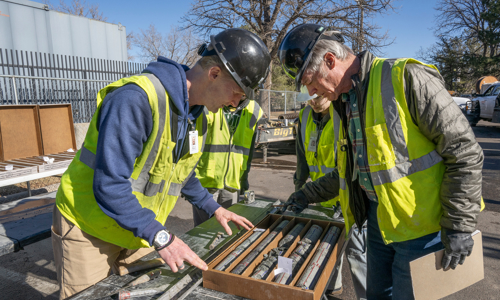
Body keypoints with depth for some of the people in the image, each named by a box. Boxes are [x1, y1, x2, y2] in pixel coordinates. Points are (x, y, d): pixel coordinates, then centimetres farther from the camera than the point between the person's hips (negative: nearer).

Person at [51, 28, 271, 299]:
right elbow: (109, 185, -30)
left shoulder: (197, 118, 1)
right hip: (88, 228, -6)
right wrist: (159, 236, -29)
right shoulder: (136, 98, -28)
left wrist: (213, 208, 11)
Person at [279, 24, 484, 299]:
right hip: (379, 218, 7)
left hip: (421, 225, -7)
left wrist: (459, 228, -15)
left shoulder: (407, 78, -16)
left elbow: (464, 153, -16)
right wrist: (309, 194, 17)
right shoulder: (345, 100, 9)